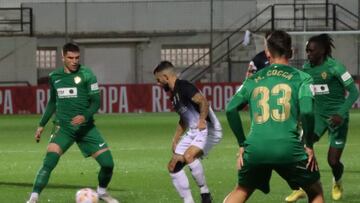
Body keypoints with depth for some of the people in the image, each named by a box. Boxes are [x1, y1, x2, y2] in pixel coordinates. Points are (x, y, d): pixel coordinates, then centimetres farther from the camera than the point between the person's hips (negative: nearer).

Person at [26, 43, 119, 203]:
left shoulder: (86, 75, -4)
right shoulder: (54, 77, 6)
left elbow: (96, 102, -7)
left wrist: (85, 116, -26)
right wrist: (42, 125, 20)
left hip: (86, 128, 0)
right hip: (63, 128, 0)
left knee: (108, 163, -4)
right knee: (49, 161, -23)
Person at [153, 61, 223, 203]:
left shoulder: (183, 87, -14)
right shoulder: (174, 94, 16)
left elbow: (203, 101, -29)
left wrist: (202, 120, -43)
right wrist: (175, 141, 27)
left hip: (208, 129, -10)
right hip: (193, 132, 11)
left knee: (189, 156, -33)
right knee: (173, 166, 6)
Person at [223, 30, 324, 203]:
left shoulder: (254, 80, 17)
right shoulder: (301, 78, 7)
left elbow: (231, 109, 8)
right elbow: (306, 111, -7)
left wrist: (242, 144, 14)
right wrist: (309, 146, 3)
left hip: (256, 148, 3)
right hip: (289, 148, -3)